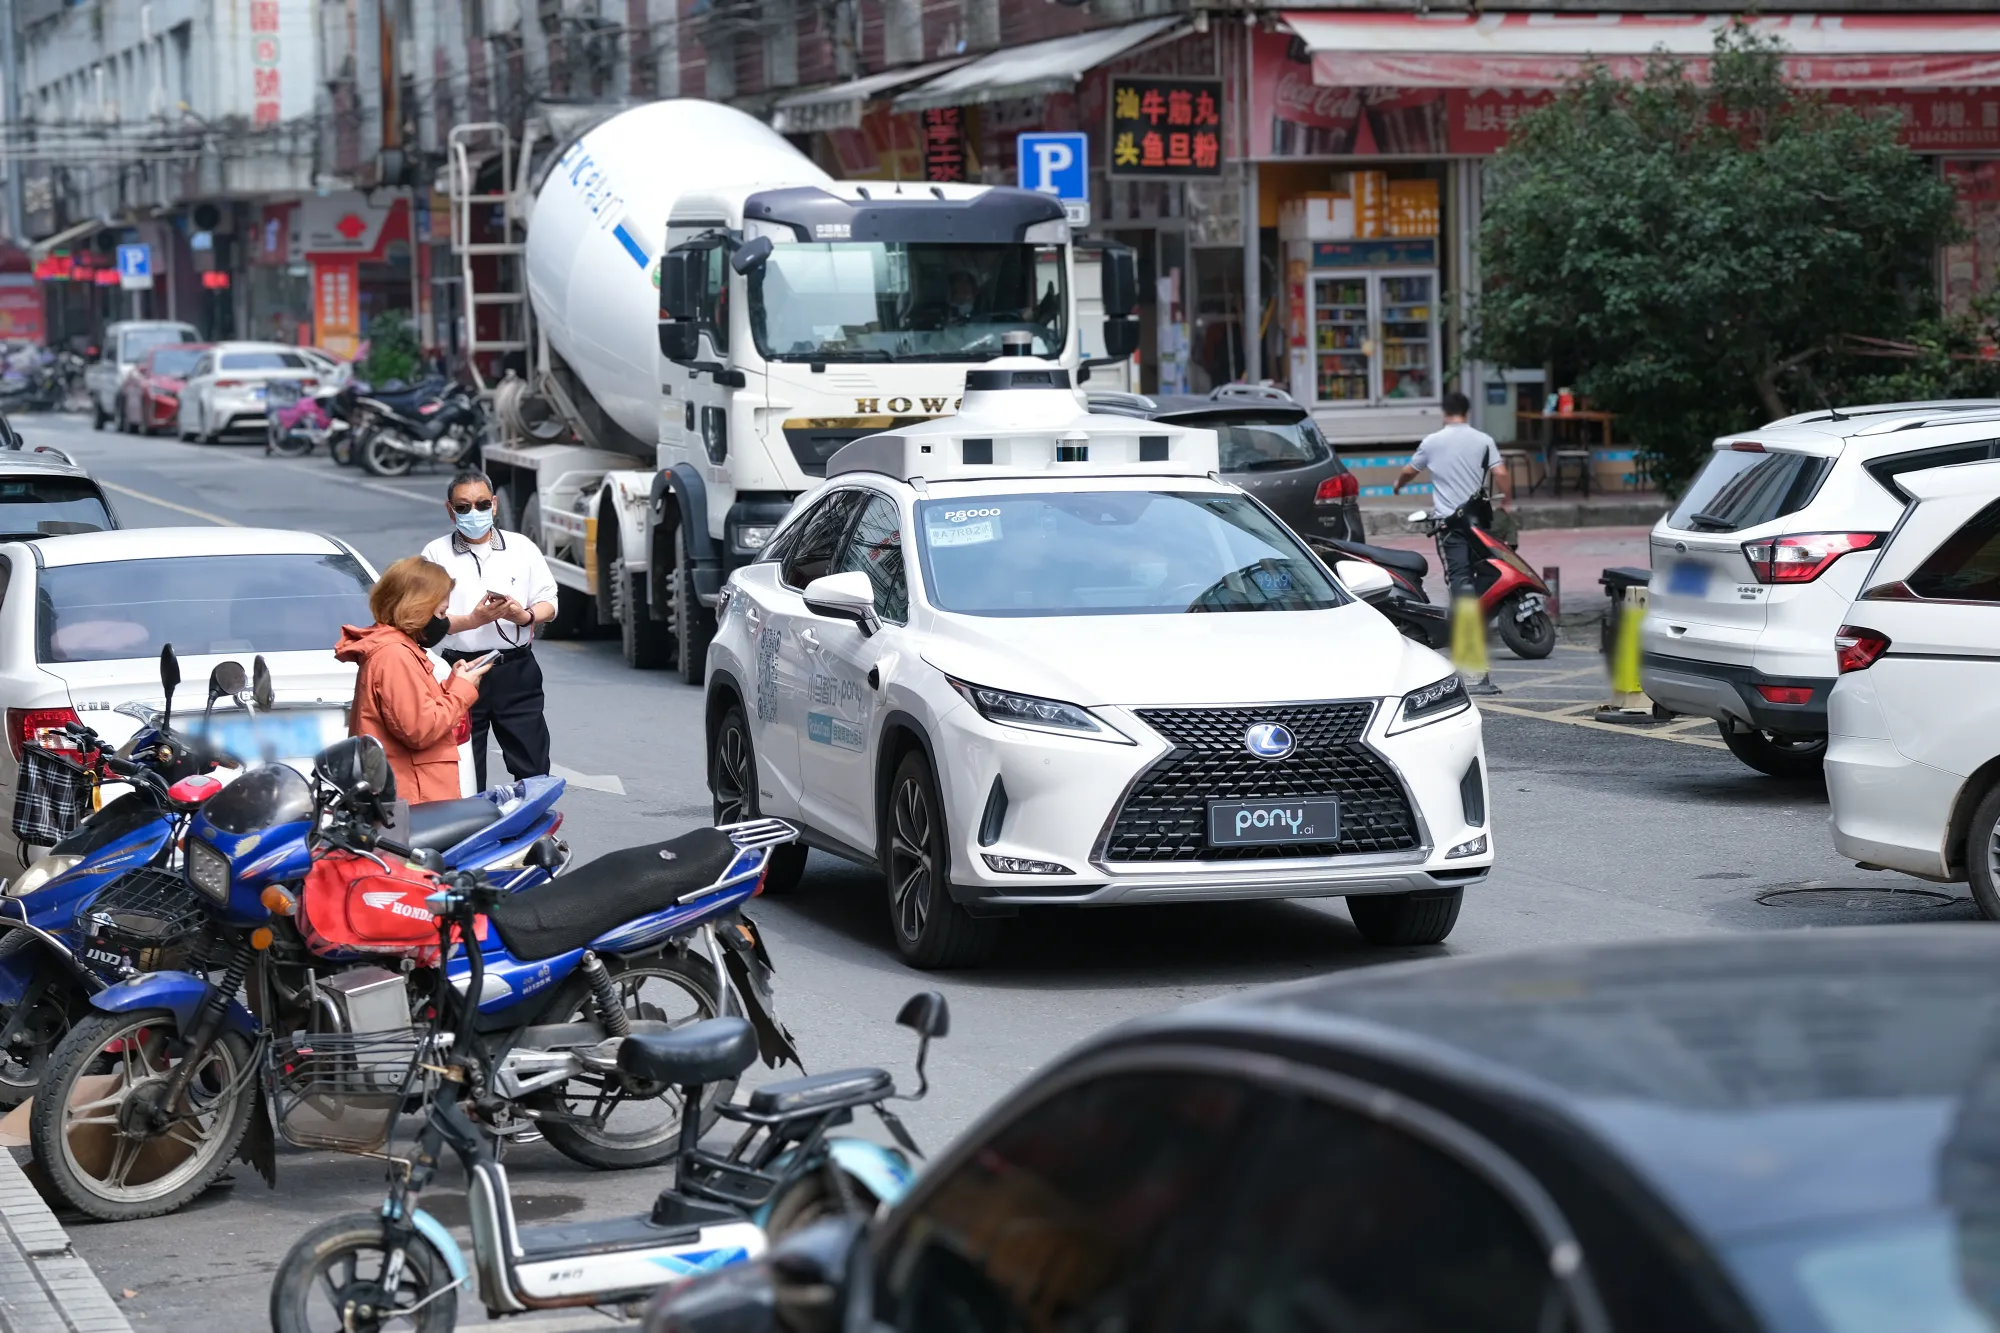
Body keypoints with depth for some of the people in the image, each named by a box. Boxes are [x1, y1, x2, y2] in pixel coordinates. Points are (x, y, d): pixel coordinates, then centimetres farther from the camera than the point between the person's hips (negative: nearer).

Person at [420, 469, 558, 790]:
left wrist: (526, 616, -13)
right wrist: (472, 621, -22)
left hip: (517, 670, 1)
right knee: (464, 776, 3)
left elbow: (549, 602, 10)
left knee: (532, 766, 0)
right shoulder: (437, 554, 3)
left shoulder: (521, 547, 9)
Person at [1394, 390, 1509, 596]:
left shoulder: (1432, 442, -1)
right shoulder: (1483, 440, -1)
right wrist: (1505, 498, 10)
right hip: (1477, 515, 2)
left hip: (1448, 517, -2)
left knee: (1459, 573, -10)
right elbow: (1500, 473, -8)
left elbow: (1410, 472, 12)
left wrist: (1398, 484, 34)